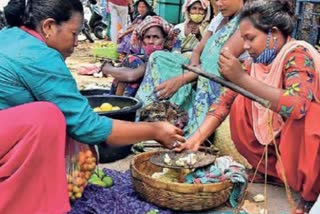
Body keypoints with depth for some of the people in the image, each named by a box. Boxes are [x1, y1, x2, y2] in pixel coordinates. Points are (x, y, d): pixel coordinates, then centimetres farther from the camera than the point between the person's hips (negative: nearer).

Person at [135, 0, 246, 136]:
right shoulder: (220, 18, 17)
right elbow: (197, 51, 15)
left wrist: (180, 80, -27)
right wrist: (194, 65, -11)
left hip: (219, 82, -8)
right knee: (158, 59, -2)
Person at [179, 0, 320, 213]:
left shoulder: (298, 54, -23)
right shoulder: (256, 62, -3)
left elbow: (297, 106, -41)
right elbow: (225, 99, -3)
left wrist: (242, 79, -39)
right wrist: (196, 138, -14)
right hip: (280, 135, 7)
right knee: (241, 104, -4)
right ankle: (272, 170, 7)